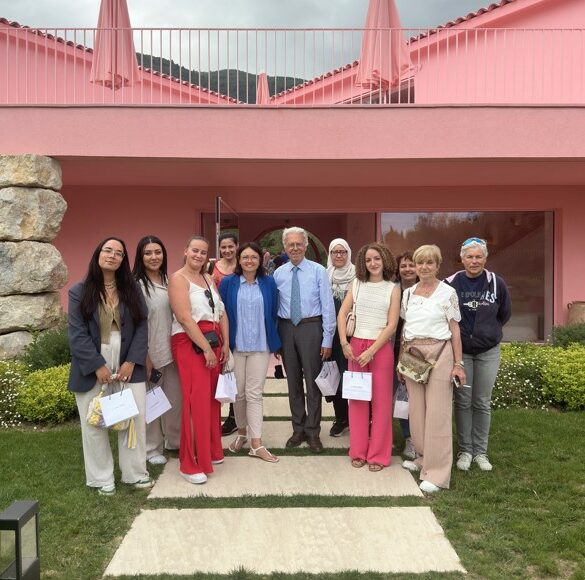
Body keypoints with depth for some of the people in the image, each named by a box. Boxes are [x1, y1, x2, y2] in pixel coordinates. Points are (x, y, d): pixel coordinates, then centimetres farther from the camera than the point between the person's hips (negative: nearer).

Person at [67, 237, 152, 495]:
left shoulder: (132, 289, 6)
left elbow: (142, 327, 2)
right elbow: (77, 334, -7)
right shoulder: (79, 292, 0)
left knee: (135, 419, 6)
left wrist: (132, 362, -9)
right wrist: (98, 366, -14)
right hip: (93, 369, -2)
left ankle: (135, 473, 22)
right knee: (95, 424, 6)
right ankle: (101, 479, 21)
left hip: (128, 366, 2)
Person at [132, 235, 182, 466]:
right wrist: (145, 356, -13)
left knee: (175, 398, 14)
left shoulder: (168, 281, 10)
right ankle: (152, 448, 21)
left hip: (172, 350, 6)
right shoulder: (137, 285, -11)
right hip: (150, 352, -6)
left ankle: (174, 440, 33)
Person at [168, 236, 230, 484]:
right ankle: (191, 464, 1)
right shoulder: (178, 278, -6)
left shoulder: (209, 279, 17)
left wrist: (225, 344, 3)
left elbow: (221, 313, 14)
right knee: (196, 401, -8)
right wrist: (206, 348, -17)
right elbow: (185, 318, -16)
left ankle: (211, 451, 25)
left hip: (213, 342, 7)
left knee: (212, 398, 10)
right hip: (190, 343, -7)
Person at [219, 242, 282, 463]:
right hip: (235, 345, 0)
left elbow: (274, 314, 7)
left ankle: (256, 443, 4)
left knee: (254, 393, 0)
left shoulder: (269, 283, 3)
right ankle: (241, 432, 31)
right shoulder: (227, 283, 0)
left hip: (260, 346, 0)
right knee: (238, 392, 11)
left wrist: (275, 342, 6)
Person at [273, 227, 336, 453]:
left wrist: (327, 339, -10)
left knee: (312, 380, 5)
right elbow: (273, 306, 7)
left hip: (311, 328, -3)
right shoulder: (278, 274, 4)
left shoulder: (318, 271, -5)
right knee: (293, 381, 13)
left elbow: (328, 306, -7)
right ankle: (298, 429, 27)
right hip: (286, 329, 3)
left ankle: (313, 432, 18)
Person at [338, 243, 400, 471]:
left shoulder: (393, 289, 0)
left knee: (381, 401, 2)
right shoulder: (357, 285, 6)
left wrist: (371, 351, -12)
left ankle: (378, 455, 14)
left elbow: (392, 325, -6)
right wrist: (344, 343, -7)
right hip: (355, 346, 2)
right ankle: (358, 451, 19)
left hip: (381, 348, -2)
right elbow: (342, 314, 4)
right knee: (357, 399, 7)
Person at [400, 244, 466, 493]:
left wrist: (458, 364, -5)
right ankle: (423, 457, 27)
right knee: (416, 409, 9)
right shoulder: (408, 293, 10)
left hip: (438, 354, -5)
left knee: (437, 412, -3)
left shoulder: (447, 293, -2)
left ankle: (437, 473, 4)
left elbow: (455, 330, -2)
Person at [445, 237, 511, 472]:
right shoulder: (451, 284, -10)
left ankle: (480, 452, 21)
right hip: (460, 351, -1)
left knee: (483, 403, 9)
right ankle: (464, 451, 18)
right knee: (462, 402, 5)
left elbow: (505, 313, 10)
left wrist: (488, 331, 10)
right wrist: (458, 333, 4)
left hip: (488, 352, 1)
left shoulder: (496, 283, -6)